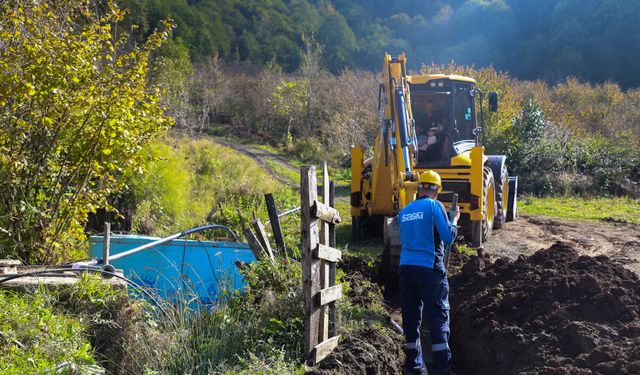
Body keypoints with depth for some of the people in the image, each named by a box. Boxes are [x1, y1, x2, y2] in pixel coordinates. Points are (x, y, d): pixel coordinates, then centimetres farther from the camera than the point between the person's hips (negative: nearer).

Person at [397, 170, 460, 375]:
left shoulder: (404, 211, 14)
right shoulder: (434, 206, -3)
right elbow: (448, 237, -6)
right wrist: (454, 220, 10)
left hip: (406, 267, 5)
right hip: (429, 268, -5)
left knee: (411, 317, 11)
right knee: (438, 317, -2)